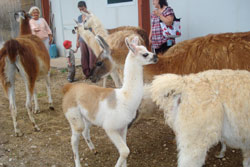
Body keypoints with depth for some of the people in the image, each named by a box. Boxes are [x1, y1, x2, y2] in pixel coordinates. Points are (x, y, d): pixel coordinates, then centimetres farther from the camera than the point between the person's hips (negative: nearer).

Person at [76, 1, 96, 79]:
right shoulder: (79, 17, 13)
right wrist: (77, 40, 14)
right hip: (82, 40, 5)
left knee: (92, 57, -6)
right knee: (84, 57, 4)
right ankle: (87, 73, 13)